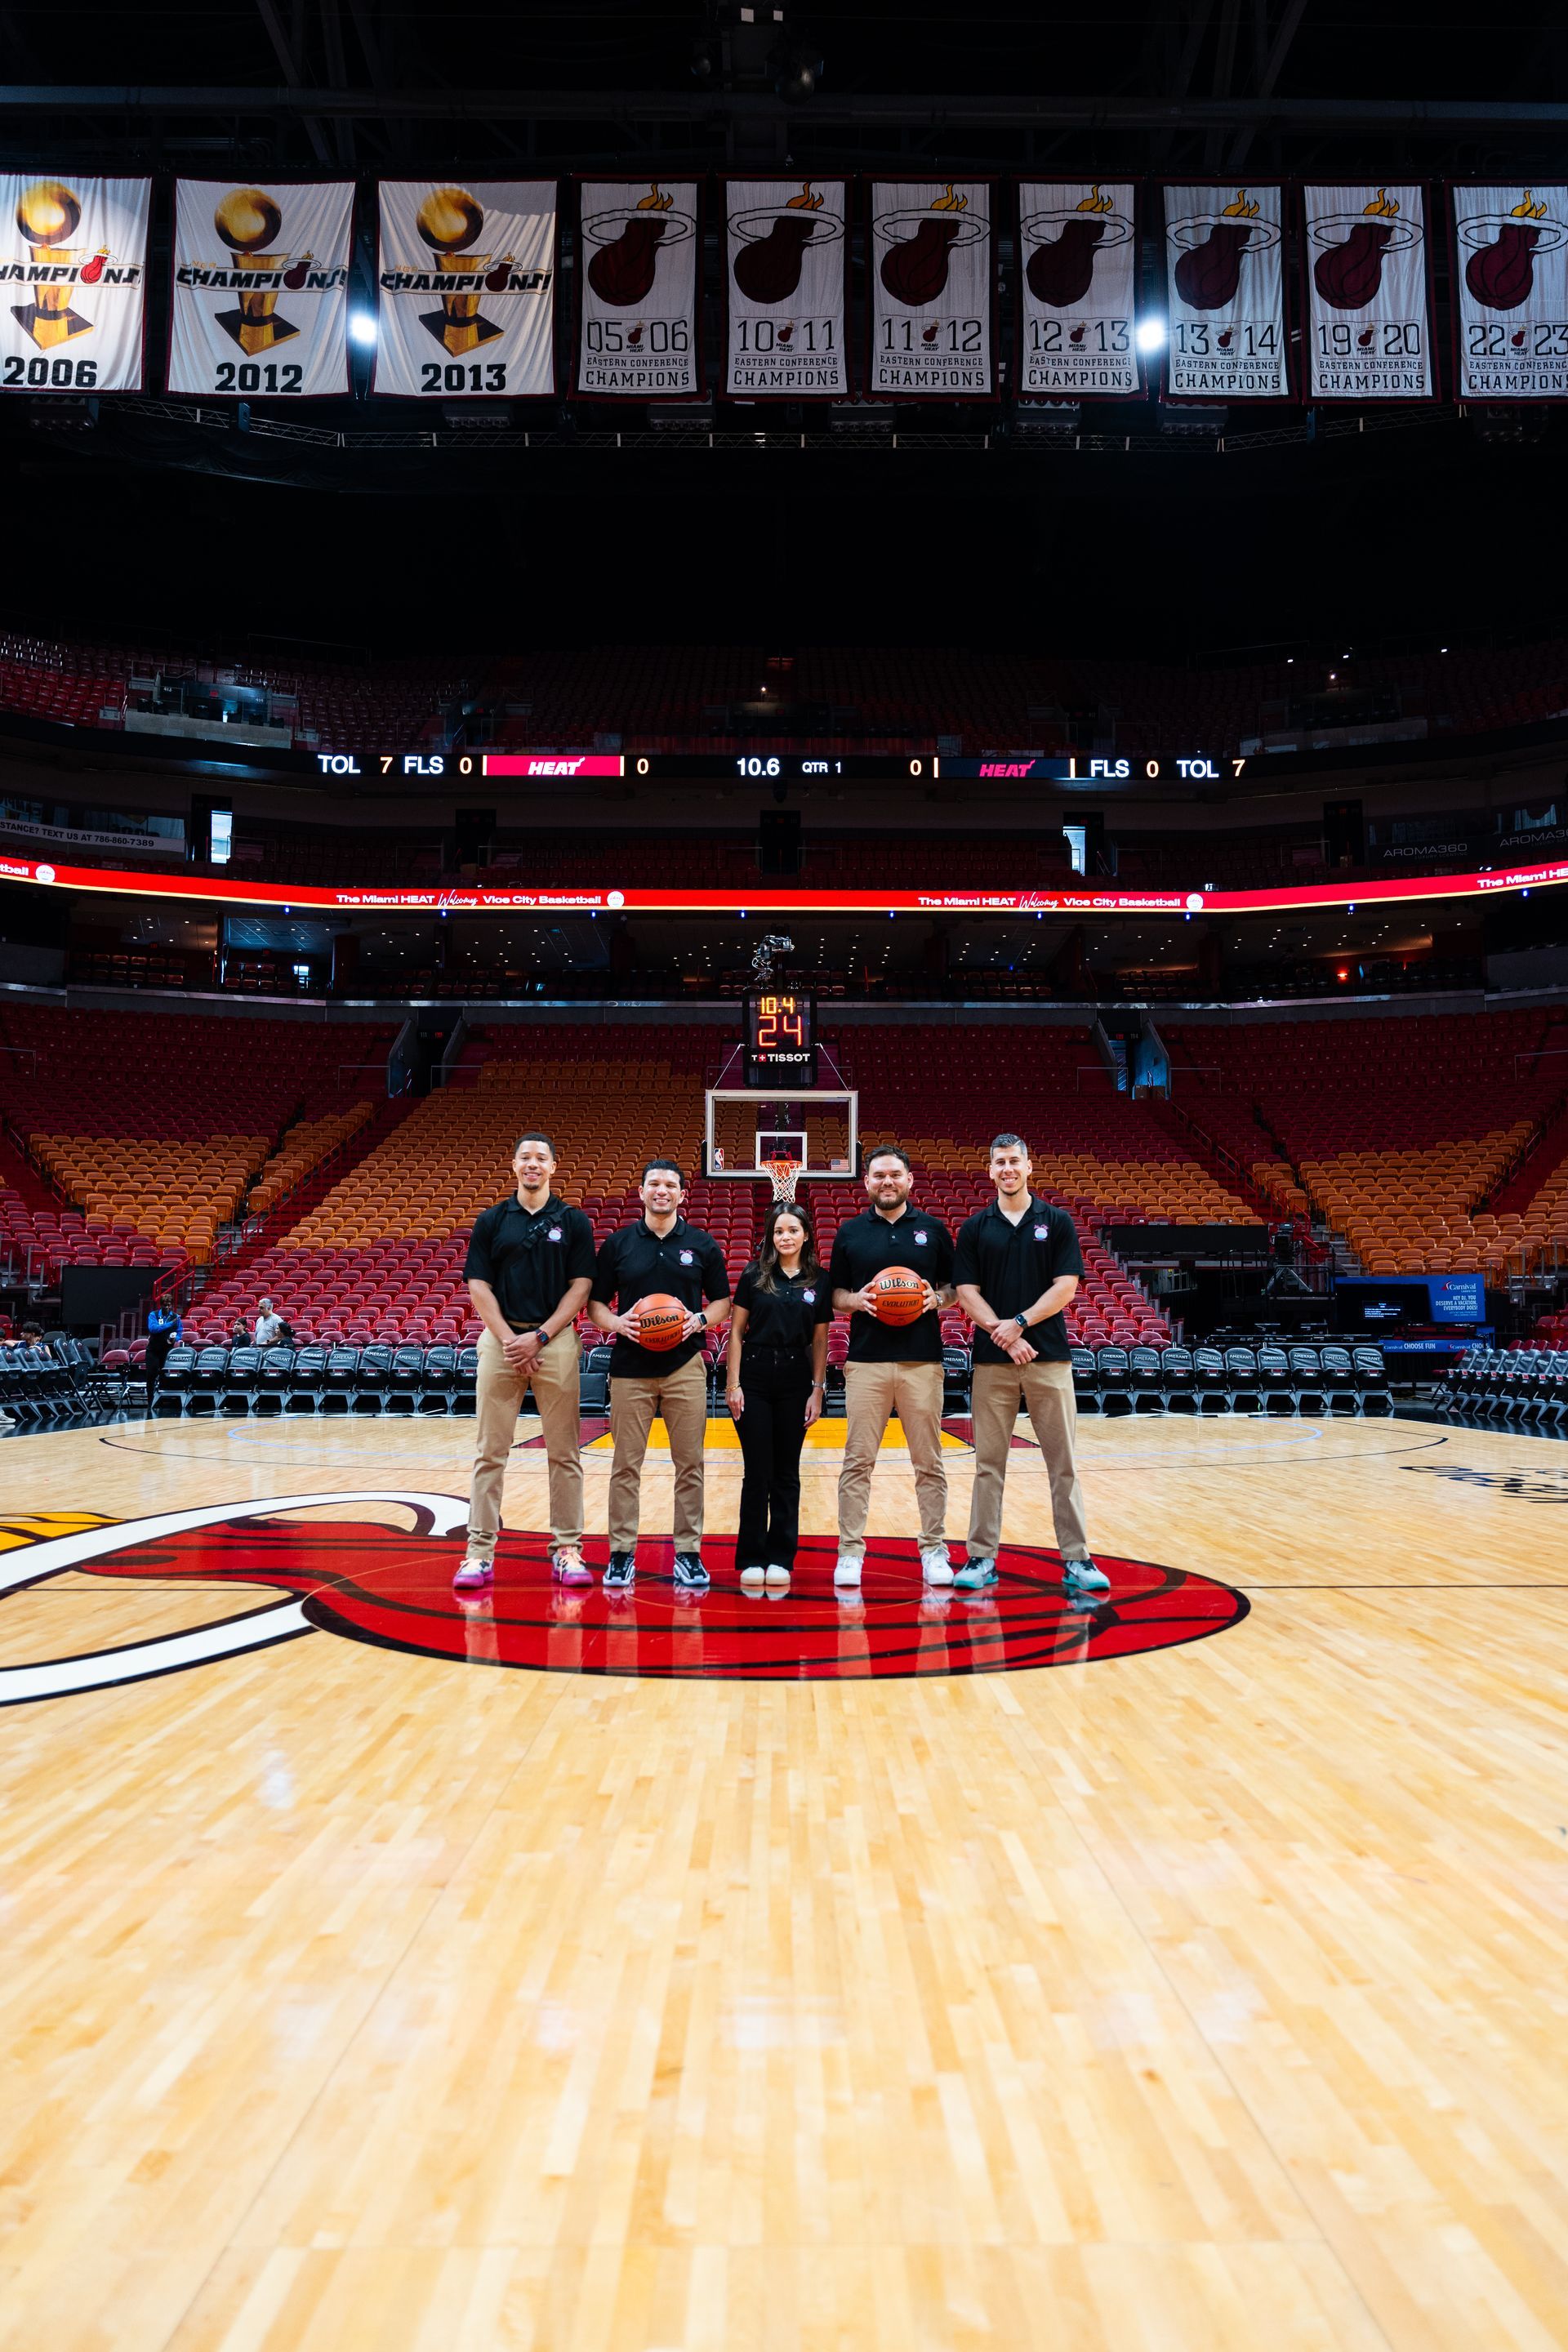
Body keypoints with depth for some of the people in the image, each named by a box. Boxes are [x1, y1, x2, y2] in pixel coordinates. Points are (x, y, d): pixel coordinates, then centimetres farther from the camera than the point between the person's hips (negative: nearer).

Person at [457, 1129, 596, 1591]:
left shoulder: (574, 1222, 5)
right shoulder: (491, 1221, 8)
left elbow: (581, 1287, 0)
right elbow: (478, 1287, 3)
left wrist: (538, 1337, -9)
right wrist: (509, 1340, -8)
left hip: (555, 1340, -1)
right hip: (501, 1338, 1)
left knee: (564, 1453, 3)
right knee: (490, 1451, 2)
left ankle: (567, 1549, 11)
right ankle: (480, 1552, 8)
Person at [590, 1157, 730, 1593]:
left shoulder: (702, 1244, 5)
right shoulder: (618, 1243, 5)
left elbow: (722, 1299, 9)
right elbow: (595, 1302, 7)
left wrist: (701, 1320, -11)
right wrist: (616, 1322, -13)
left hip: (685, 1366, 0)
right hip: (630, 1366, 0)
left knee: (689, 1465, 3)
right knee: (626, 1465, 3)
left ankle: (689, 1554, 13)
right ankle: (621, 1555, 12)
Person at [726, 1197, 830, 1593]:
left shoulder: (819, 1282, 4)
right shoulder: (754, 1277, 1)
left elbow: (819, 1341, 6)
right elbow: (737, 1332, 2)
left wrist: (818, 1390, 1)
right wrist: (733, 1383, -4)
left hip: (796, 1383, 1)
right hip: (755, 1379, -1)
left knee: (786, 1474, 7)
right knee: (757, 1472, 2)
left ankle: (781, 1559, 15)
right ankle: (751, 1560, 11)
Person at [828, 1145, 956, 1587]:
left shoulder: (933, 1230, 7)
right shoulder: (849, 1232, 8)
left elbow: (953, 1286, 11)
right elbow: (835, 1295, 10)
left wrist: (937, 1298, -9)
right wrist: (856, 1300, -10)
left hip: (923, 1360, 0)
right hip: (865, 1360, 0)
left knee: (928, 1462, 5)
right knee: (858, 1460, 1)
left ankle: (934, 1550, 15)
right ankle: (850, 1551, 9)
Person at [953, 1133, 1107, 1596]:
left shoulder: (1057, 1222, 5)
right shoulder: (975, 1228, 7)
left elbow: (1066, 1287, -3)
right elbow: (967, 1293, 1)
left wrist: (1020, 1323, -13)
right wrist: (1000, 1332, -14)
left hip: (1049, 1356, -1)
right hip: (992, 1359, 1)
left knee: (1063, 1463, 2)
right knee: (989, 1463, 5)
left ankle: (1076, 1559, 9)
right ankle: (982, 1558, 11)